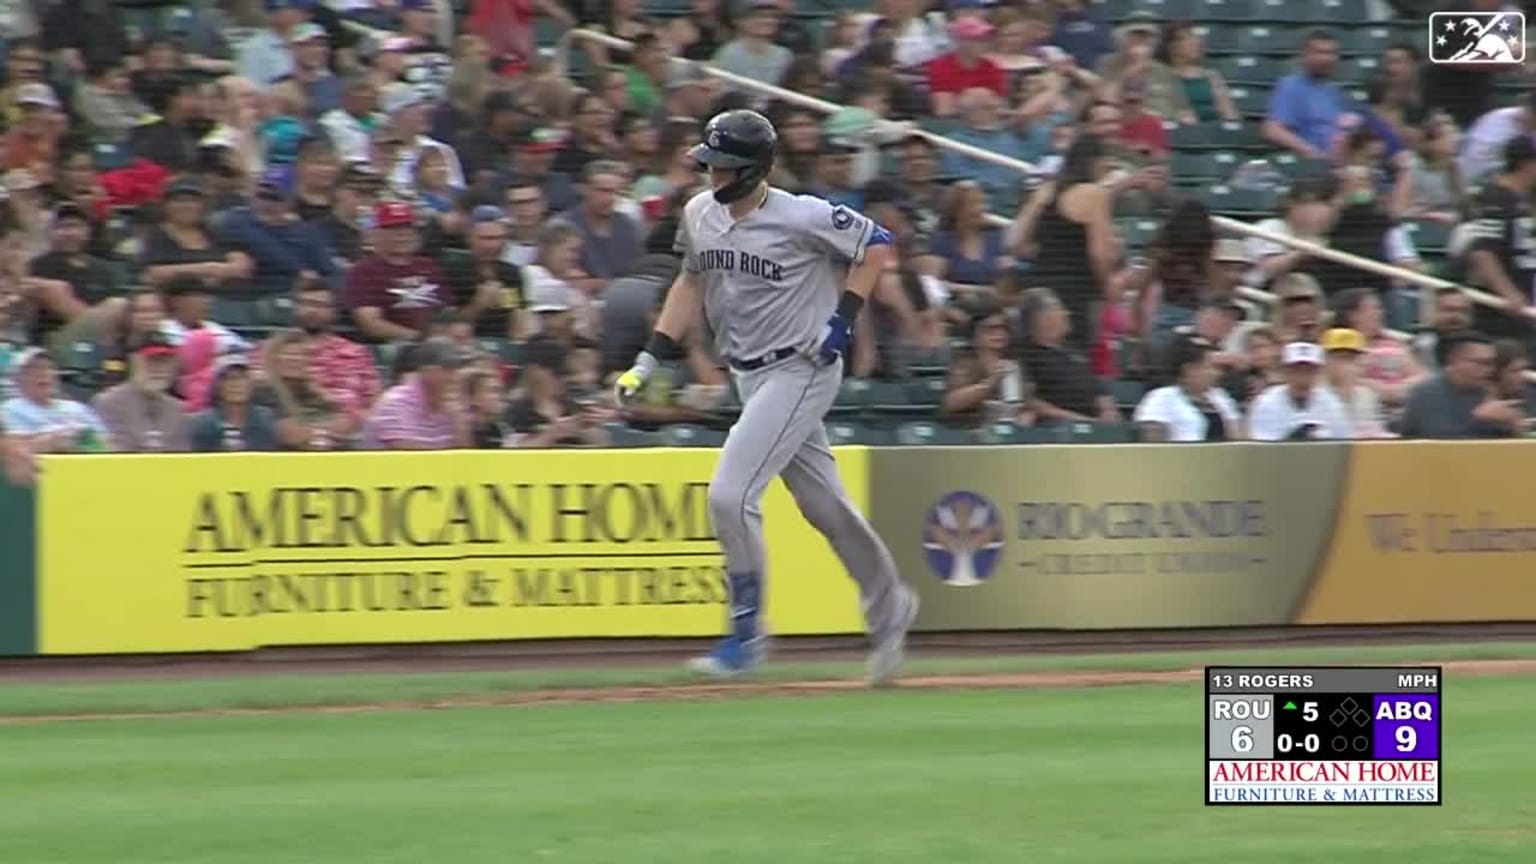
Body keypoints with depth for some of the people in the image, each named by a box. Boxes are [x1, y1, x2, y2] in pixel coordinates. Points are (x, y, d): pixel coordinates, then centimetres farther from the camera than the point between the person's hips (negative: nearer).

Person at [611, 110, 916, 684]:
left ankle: (746, 634, -6)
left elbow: (876, 245, -8)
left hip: (800, 372, -7)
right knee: (823, 504, 15)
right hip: (750, 377, 7)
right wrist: (651, 358, 9)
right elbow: (692, 281, 16)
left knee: (730, 494, -17)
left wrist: (843, 321, -14)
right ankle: (887, 609, 32)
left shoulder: (803, 219, -19)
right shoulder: (699, 215, 1)